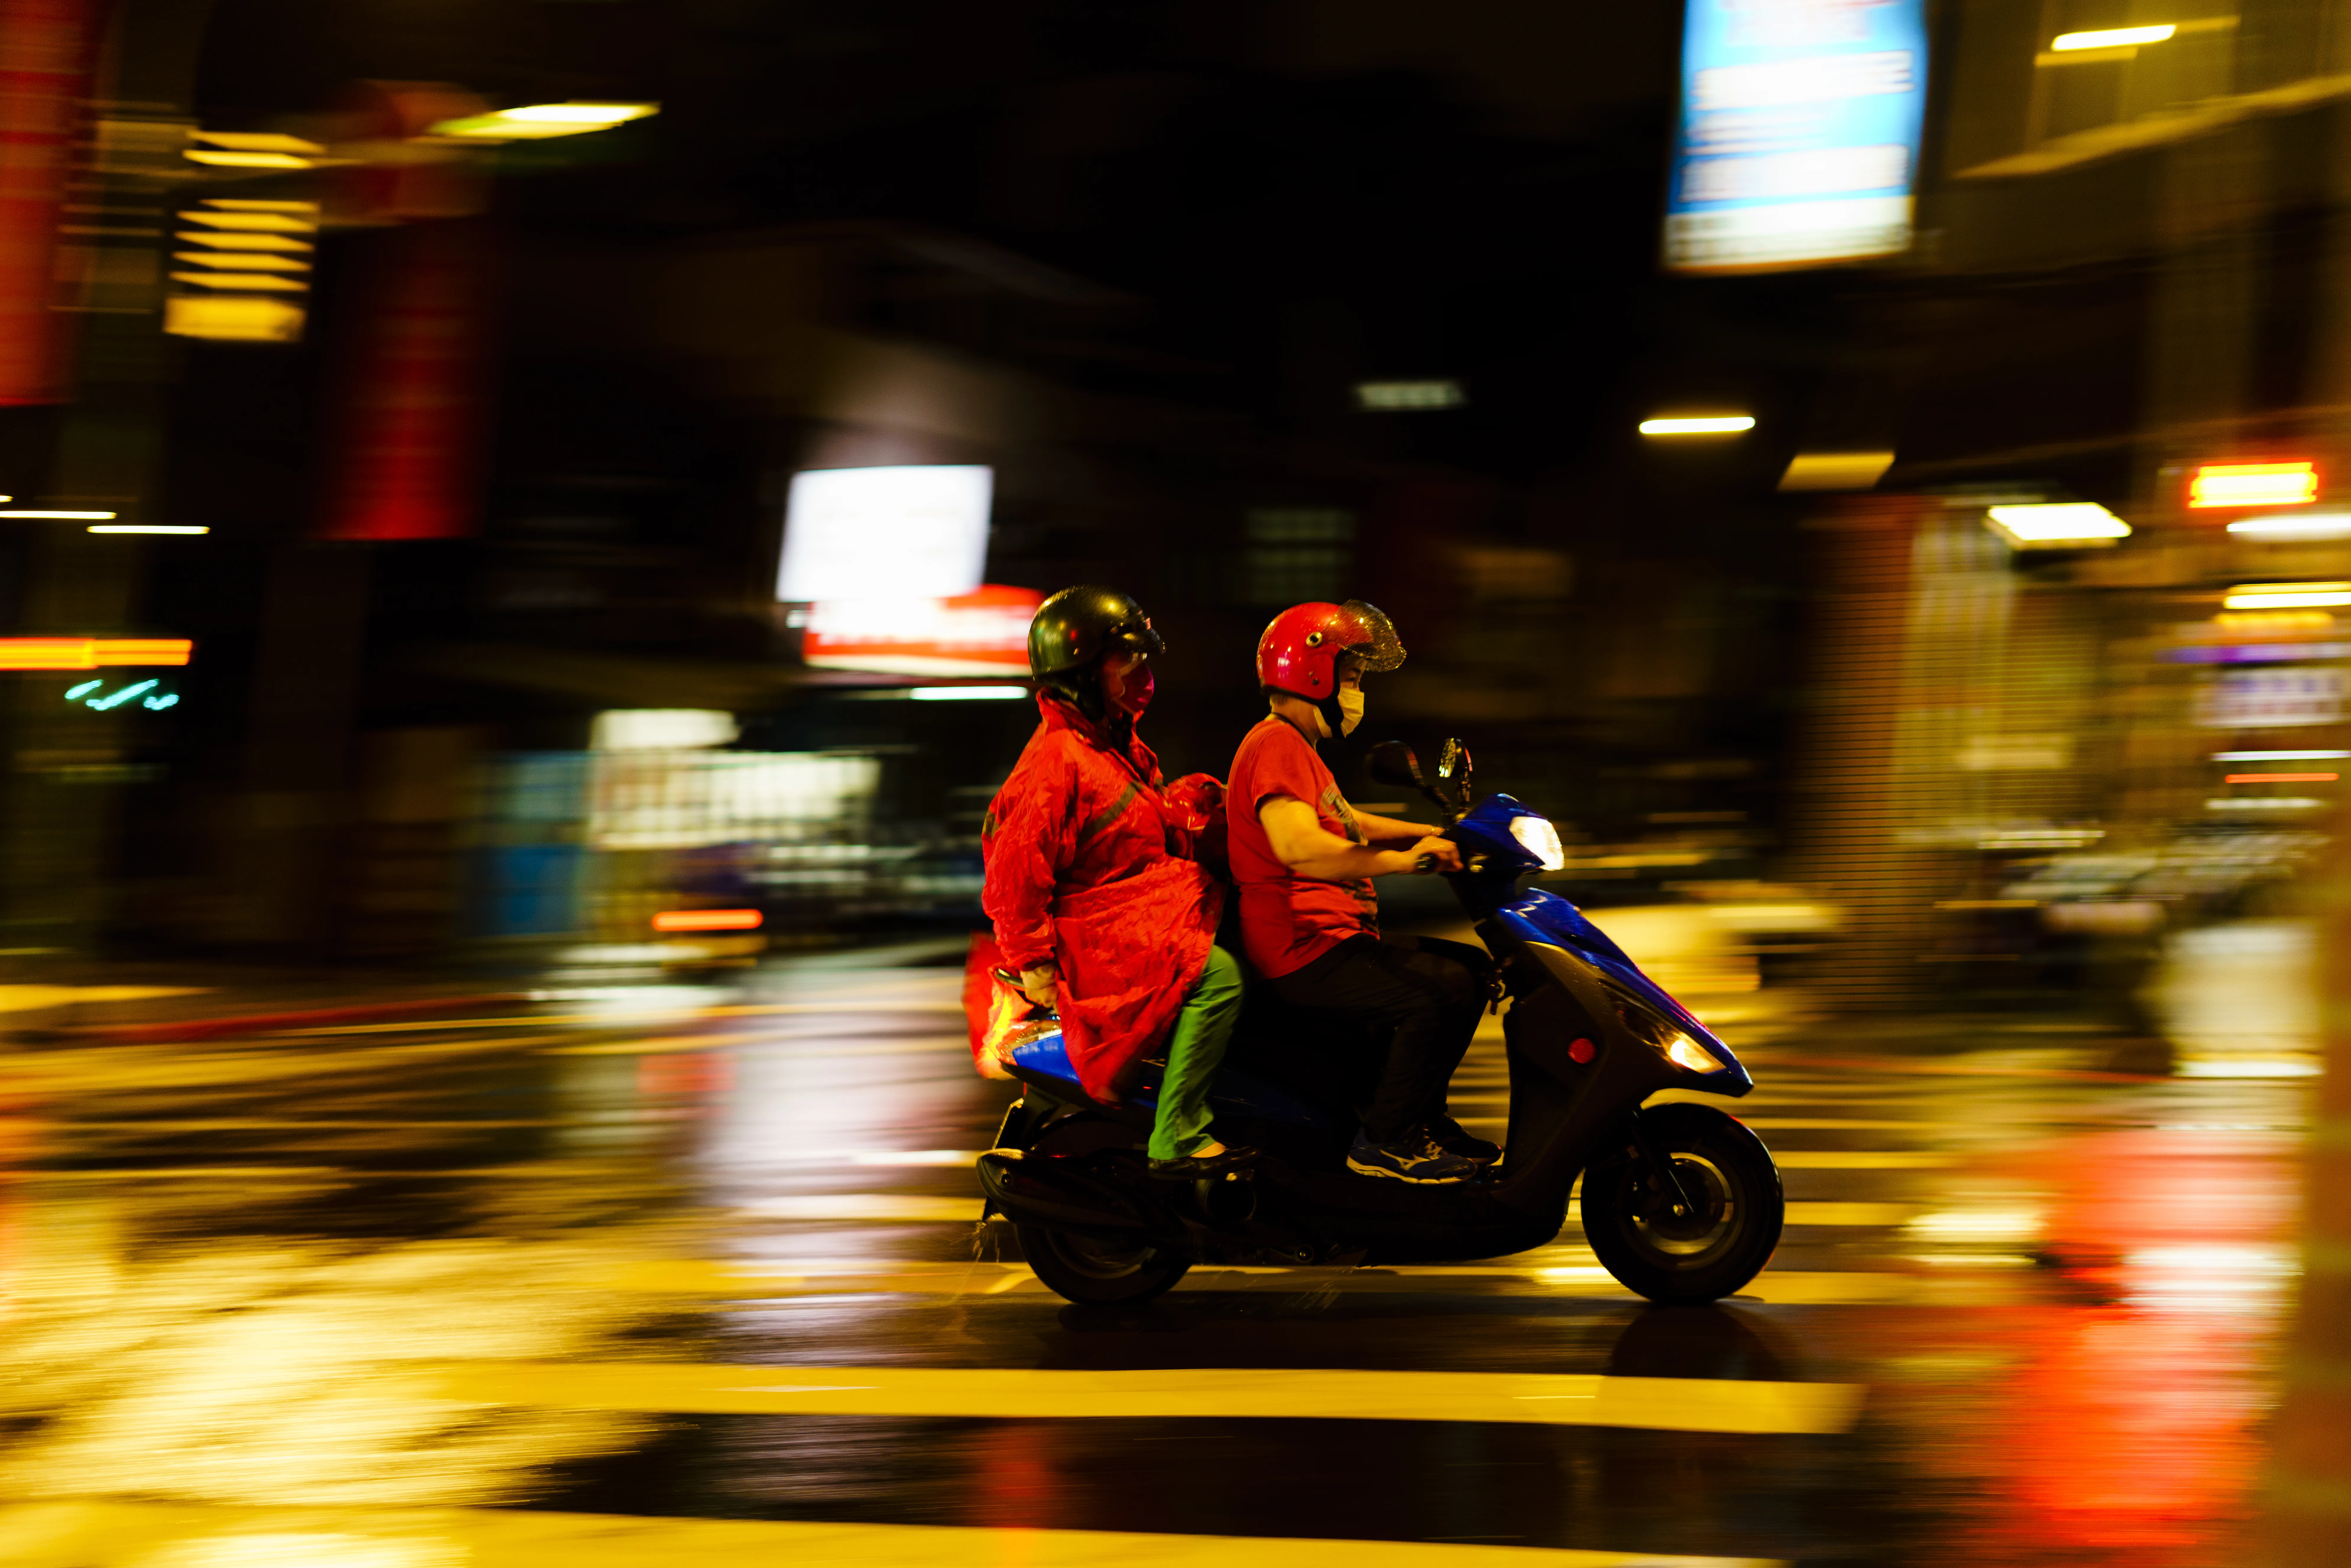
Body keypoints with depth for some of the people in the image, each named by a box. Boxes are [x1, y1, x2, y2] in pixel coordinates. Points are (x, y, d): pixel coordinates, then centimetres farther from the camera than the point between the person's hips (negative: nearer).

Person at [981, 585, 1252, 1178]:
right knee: (1216, 975, -27)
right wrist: (1034, 962, -20)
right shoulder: (1057, 758, -17)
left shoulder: (1119, 745, 16)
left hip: (1139, 909, 11)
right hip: (1089, 936, -11)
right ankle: (1177, 1140, -23)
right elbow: (1016, 862, -20)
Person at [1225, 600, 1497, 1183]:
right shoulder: (1277, 745, -14)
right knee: (1426, 1005, -26)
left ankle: (1419, 1117, 18)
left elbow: (1343, 822, 35)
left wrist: (1429, 834, 25)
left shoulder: (1297, 747, 23)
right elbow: (1296, 844, -30)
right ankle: (1385, 1143, -11)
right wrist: (1401, 860, -29)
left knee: (1467, 972, 13)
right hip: (1303, 950, -11)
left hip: (1335, 936, 11)